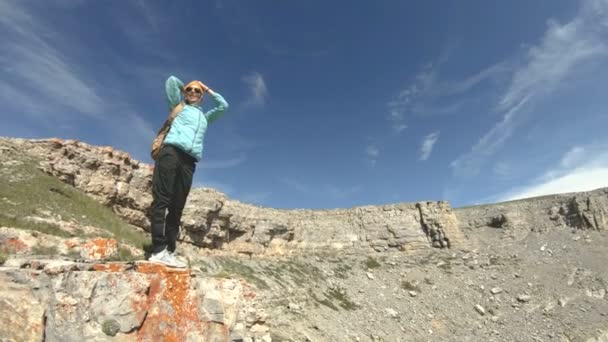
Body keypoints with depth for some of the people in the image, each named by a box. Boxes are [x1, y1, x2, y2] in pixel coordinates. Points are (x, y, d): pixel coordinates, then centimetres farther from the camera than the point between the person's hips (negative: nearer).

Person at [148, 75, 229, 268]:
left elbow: (223, 105, 35)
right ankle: (158, 250, -21)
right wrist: (183, 87, 40)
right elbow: (171, 80, 22)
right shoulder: (179, 105, 25)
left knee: (177, 207, -4)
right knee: (162, 200, -14)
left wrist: (208, 90, 39)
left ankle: (169, 252, -9)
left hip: (190, 160, 4)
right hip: (171, 152, -4)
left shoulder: (205, 117, 34)